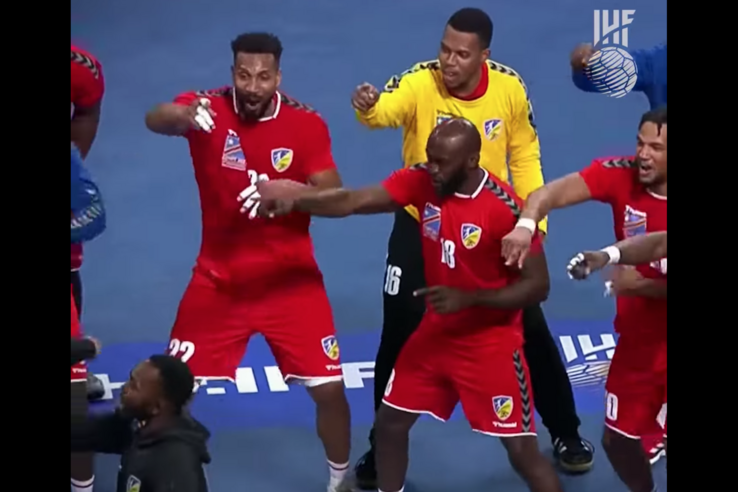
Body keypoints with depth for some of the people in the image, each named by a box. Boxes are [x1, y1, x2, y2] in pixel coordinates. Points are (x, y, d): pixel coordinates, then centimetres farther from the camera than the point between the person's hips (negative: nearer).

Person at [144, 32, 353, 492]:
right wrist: (181, 115, -59)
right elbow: (155, 119, -34)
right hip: (218, 281, 0)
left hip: (290, 282, 0)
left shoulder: (307, 123, -10)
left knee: (329, 388, -2)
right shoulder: (209, 108, -13)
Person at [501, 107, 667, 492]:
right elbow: (556, 191, -27)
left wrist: (641, 285, -28)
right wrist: (526, 223, -45)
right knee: (618, 437, 14)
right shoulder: (621, 175, -12)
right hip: (638, 342, 4)